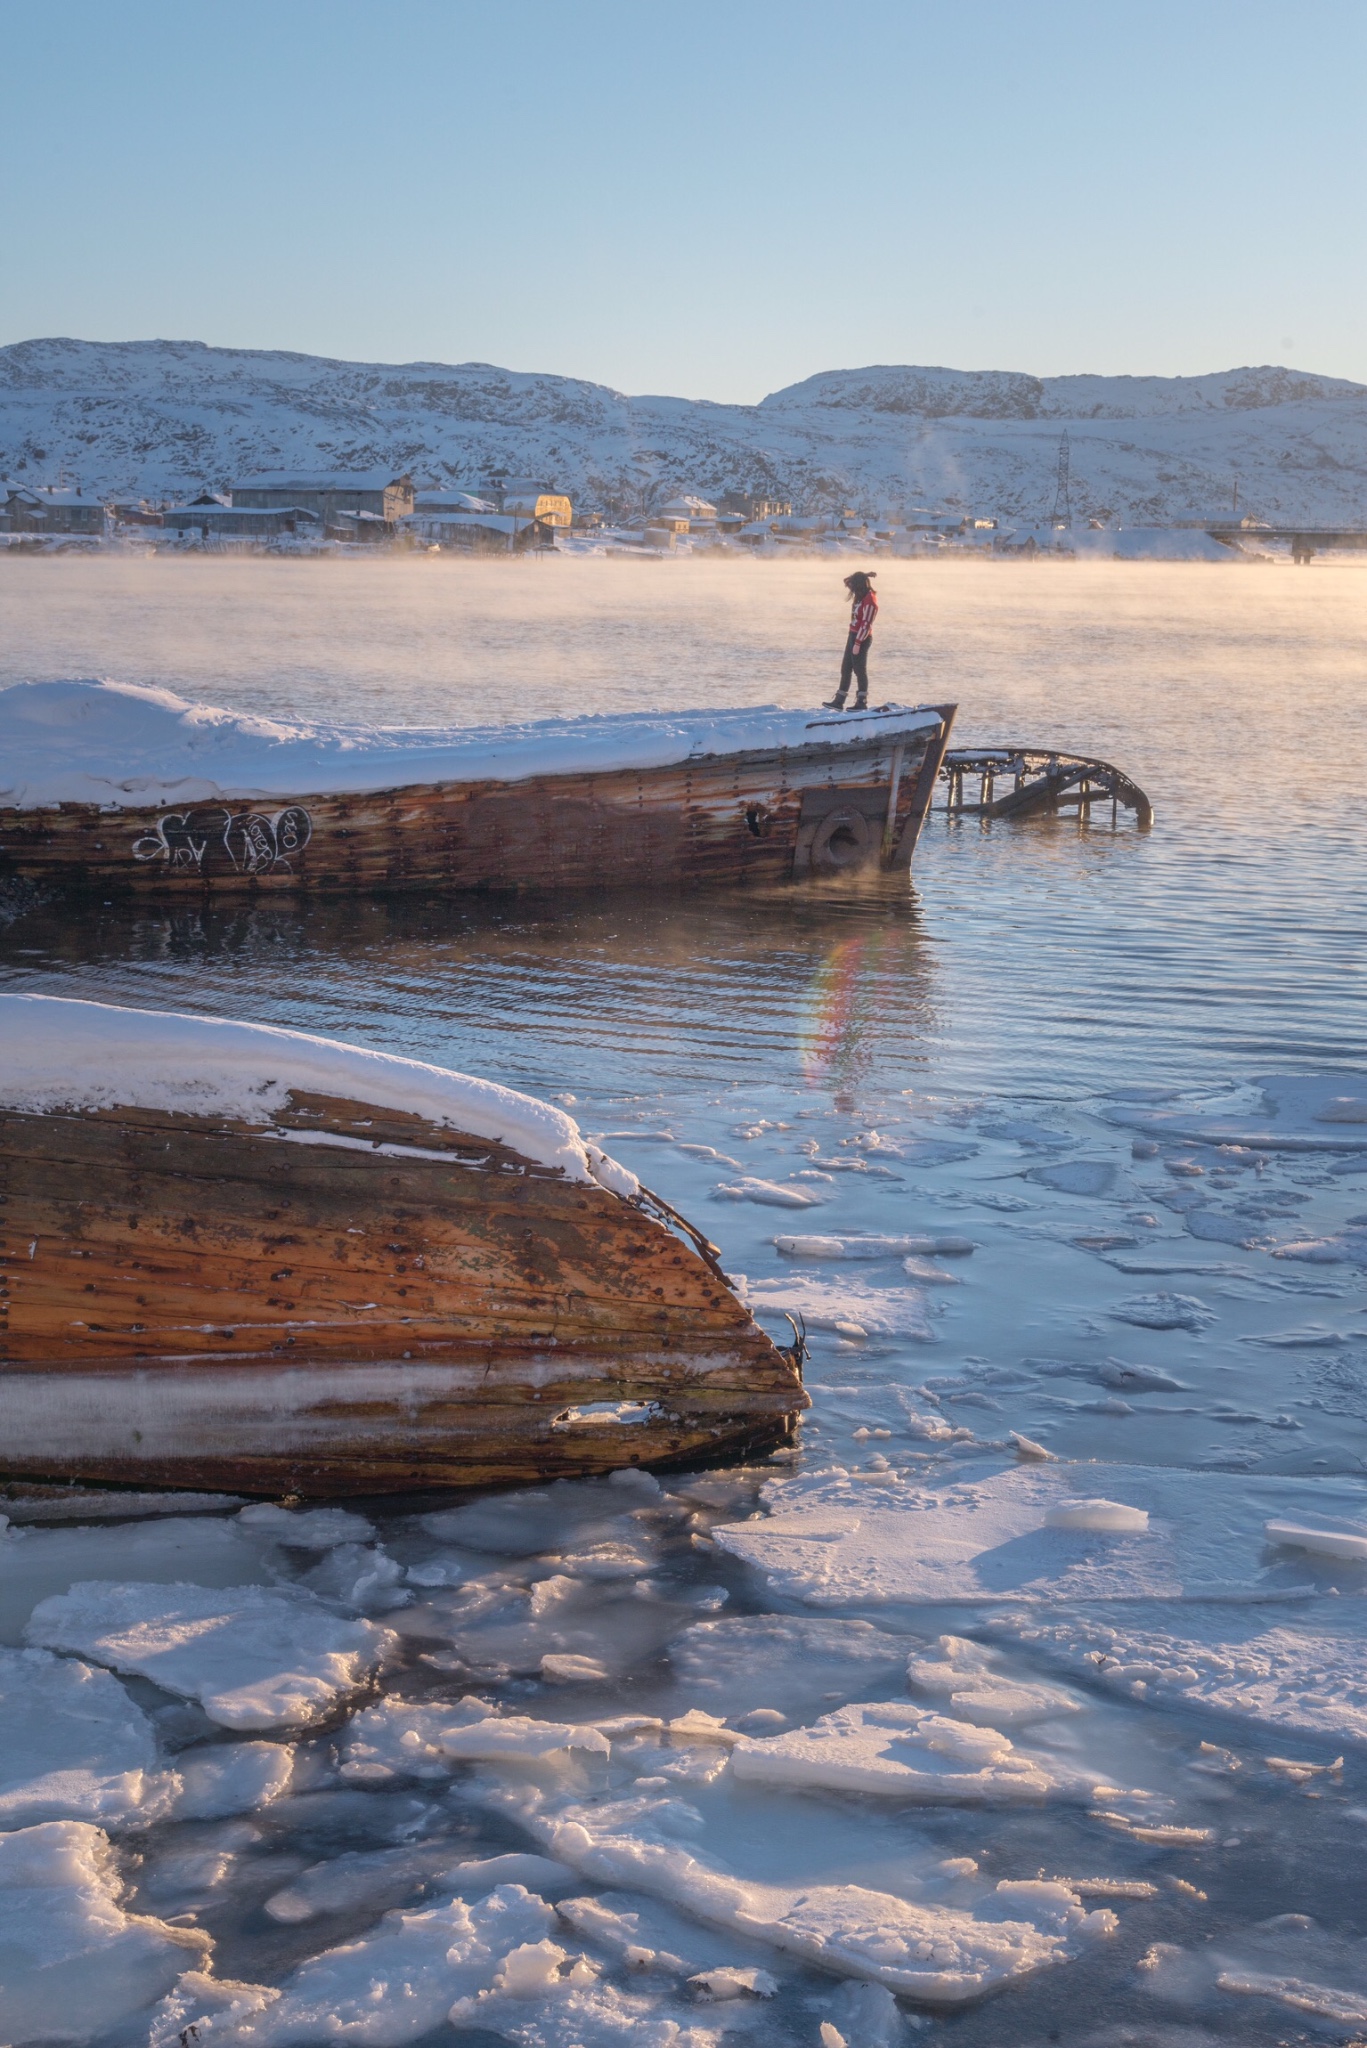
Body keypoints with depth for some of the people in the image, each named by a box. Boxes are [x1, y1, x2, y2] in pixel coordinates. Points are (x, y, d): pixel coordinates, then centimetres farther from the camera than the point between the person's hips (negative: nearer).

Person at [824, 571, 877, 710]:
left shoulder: (870, 600, -18)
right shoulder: (861, 596, 10)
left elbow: (866, 624, -20)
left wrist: (858, 643, -19)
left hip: (861, 638, -9)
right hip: (853, 635, 9)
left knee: (860, 670, -2)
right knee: (845, 669, 10)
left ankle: (862, 703, 7)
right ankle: (839, 701, 14)